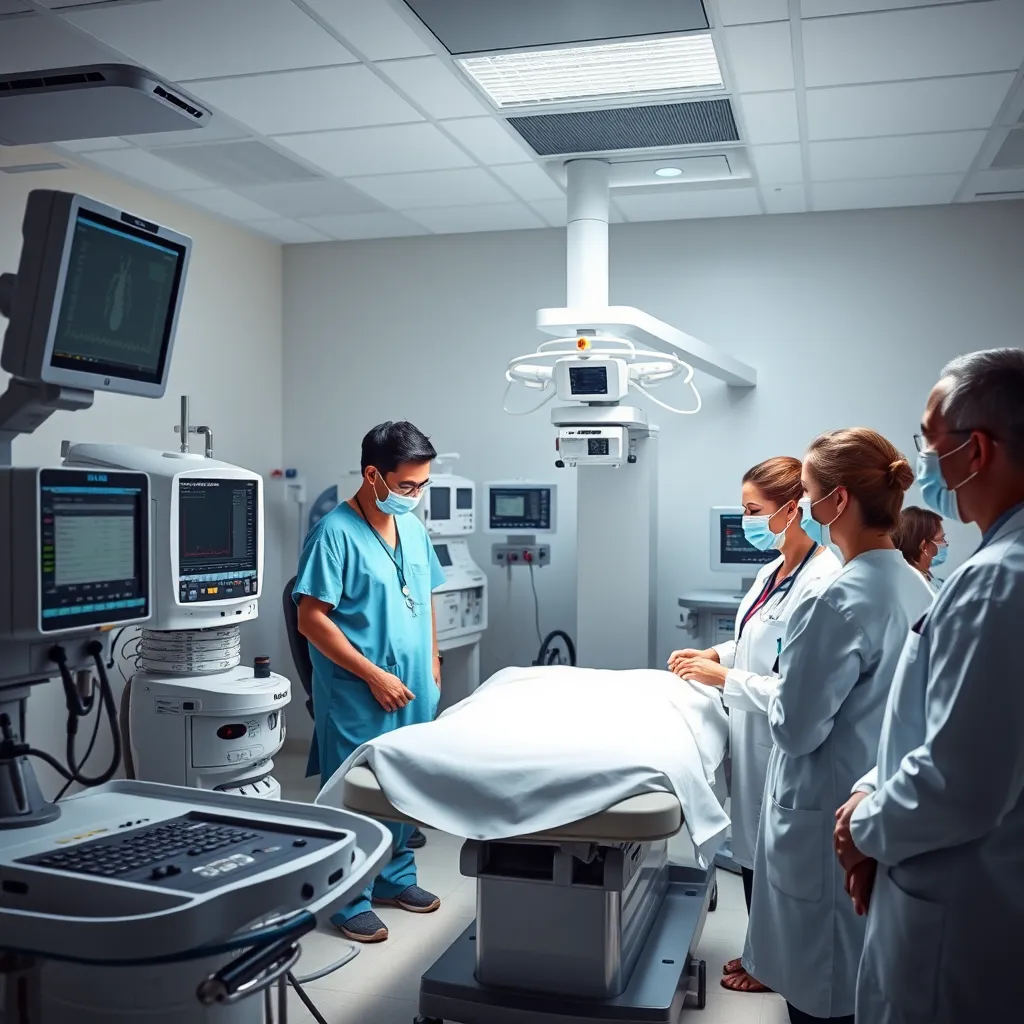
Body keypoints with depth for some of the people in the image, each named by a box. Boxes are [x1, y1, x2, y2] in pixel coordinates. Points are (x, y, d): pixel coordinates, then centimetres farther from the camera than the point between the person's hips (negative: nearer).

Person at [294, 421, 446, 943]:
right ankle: (348, 901, 19)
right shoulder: (336, 533, -16)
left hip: (413, 690, 7)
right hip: (357, 698, -7)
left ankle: (394, 877, 35)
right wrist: (374, 675, -18)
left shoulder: (413, 527, 7)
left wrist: (432, 661, 12)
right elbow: (311, 619, -18)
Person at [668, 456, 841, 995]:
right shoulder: (772, 571, 5)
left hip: (778, 740, -8)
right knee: (751, 846, 20)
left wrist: (723, 678, -22)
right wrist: (716, 653, 5)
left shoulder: (823, 581, -24)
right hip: (750, 732, 8)